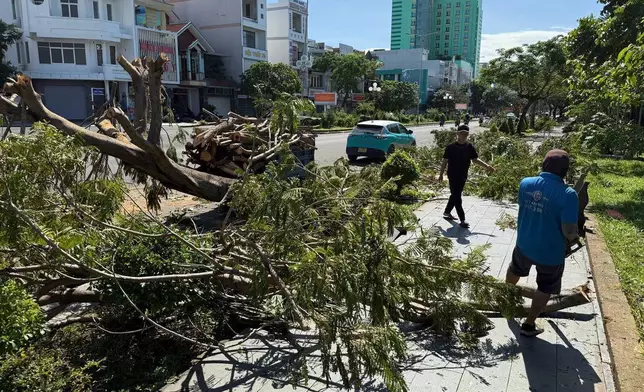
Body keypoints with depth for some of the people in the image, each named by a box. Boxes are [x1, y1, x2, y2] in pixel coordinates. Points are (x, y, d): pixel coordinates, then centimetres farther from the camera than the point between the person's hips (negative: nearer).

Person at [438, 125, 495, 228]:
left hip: (463, 176, 5)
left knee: (455, 195, 18)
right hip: (453, 176, -5)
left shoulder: (469, 147, 1)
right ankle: (462, 220, -2)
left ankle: (447, 212, 37)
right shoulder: (451, 147, -11)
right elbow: (445, 161, -5)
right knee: (457, 197, -4)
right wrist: (441, 174, -2)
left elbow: (475, 159, 6)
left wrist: (487, 166, -4)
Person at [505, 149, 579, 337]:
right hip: (551, 252, -4)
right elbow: (569, 231, -23)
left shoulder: (525, 183, -11)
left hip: (524, 244, 4)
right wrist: (575, 235, -1)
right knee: (545, 289, 19)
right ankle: (529, 325, 31)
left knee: (515, 270, 33)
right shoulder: (568, 194, -26)